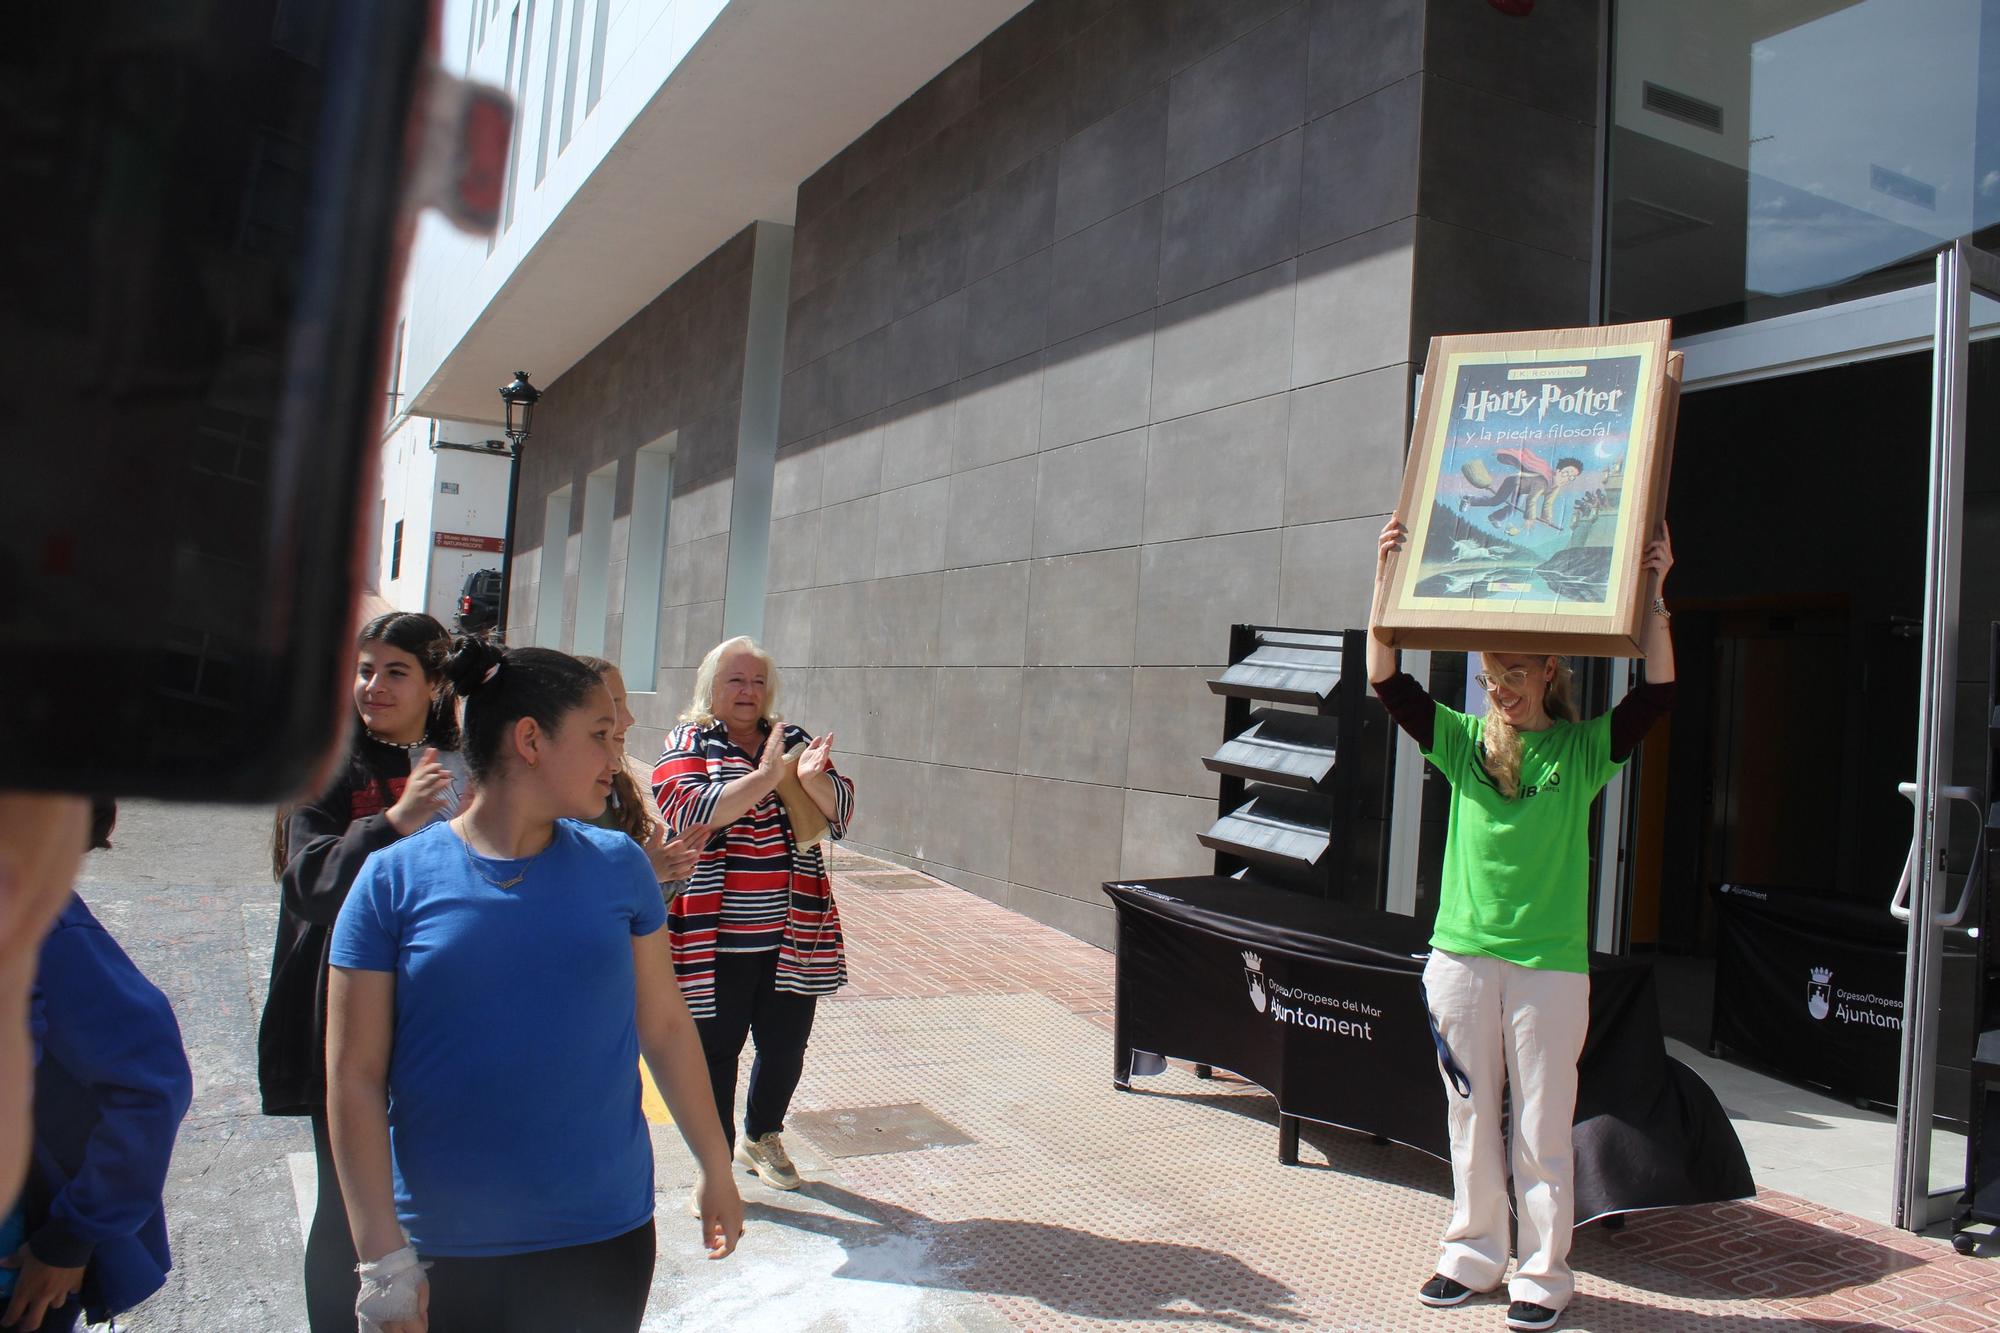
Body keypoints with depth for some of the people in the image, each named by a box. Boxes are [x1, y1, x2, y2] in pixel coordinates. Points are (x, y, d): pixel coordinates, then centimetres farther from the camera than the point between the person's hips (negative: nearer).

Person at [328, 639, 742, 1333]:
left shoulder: (617, 866, -1)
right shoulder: (394, 879, -8)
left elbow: (665, 1027, 7)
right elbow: (354, 1076, -7)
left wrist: (715, 1168, 13)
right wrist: (384, 1258, -8)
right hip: (443, 1251, -2)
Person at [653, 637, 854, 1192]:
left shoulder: (793, 741, 10)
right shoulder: (688, 744, -1)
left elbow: (840, 810, 2)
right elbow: (690, 813, -18)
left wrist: (813, 777, -19)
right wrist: (765, 776, -26)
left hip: (793, 937, 4)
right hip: (715, 938, -4)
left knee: (786, 1047, 14)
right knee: (715, 1052, 6)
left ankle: (761, 1137, 39)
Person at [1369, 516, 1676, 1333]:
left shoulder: (1584, 747, 1)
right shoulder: (1462, 741, 5)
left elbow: (1657, 693, -12)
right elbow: (1387, 684, -4)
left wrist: (1653, 594, -20)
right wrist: (1387, 582, -10)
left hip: (1550, 963, -2)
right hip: (1462, 954, 3)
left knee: (1542, 1128, 5)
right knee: (1472, 1118, 12)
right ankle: (1474, 1255, 27)